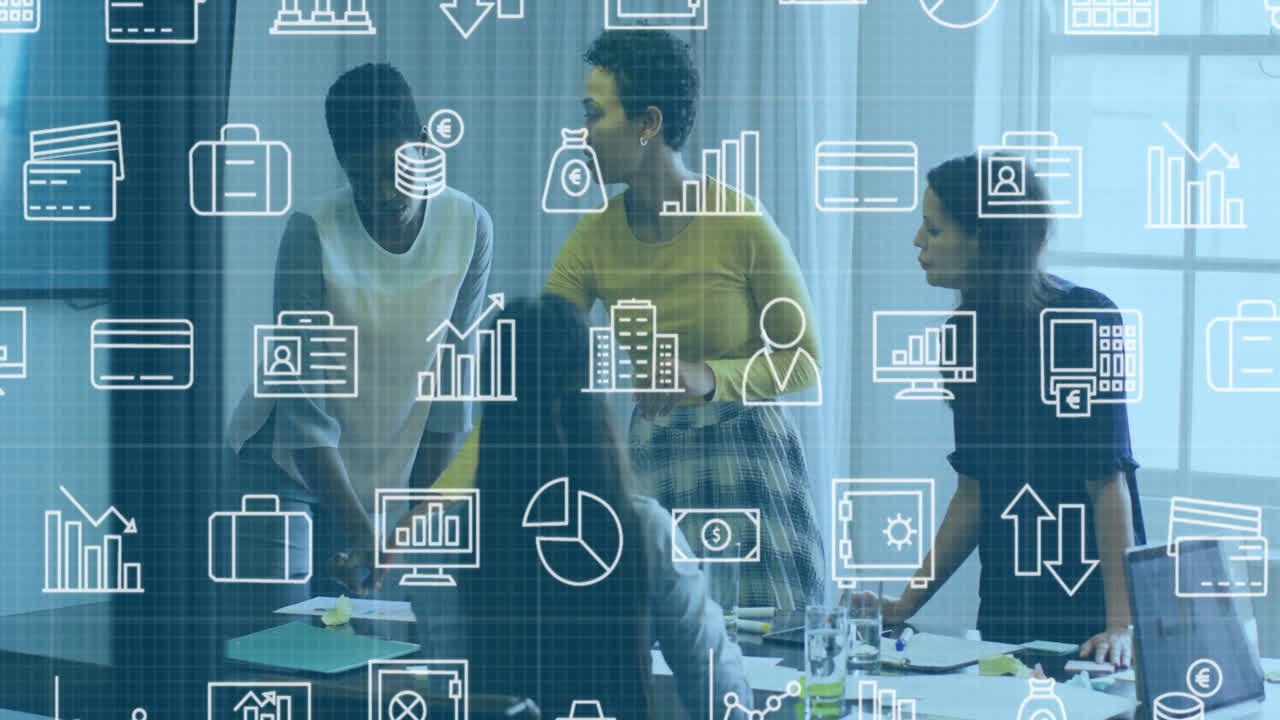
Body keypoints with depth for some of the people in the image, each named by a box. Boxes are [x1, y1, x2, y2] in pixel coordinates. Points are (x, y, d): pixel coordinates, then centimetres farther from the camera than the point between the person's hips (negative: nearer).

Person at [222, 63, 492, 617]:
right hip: (285, 464, -3)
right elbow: (304, 409, -22)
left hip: (385, 473, 3)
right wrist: (360, 531, -30)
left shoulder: (469, 228, -11)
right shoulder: (313, 234, -21)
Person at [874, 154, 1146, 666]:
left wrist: (1122, 625, -24)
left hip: (1089, 604, -6)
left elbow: (1109, 479, -18)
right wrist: (906, 604, 7)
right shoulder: (970, 333, 7)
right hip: (1006, 605, 7)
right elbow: (974, 489, 11)